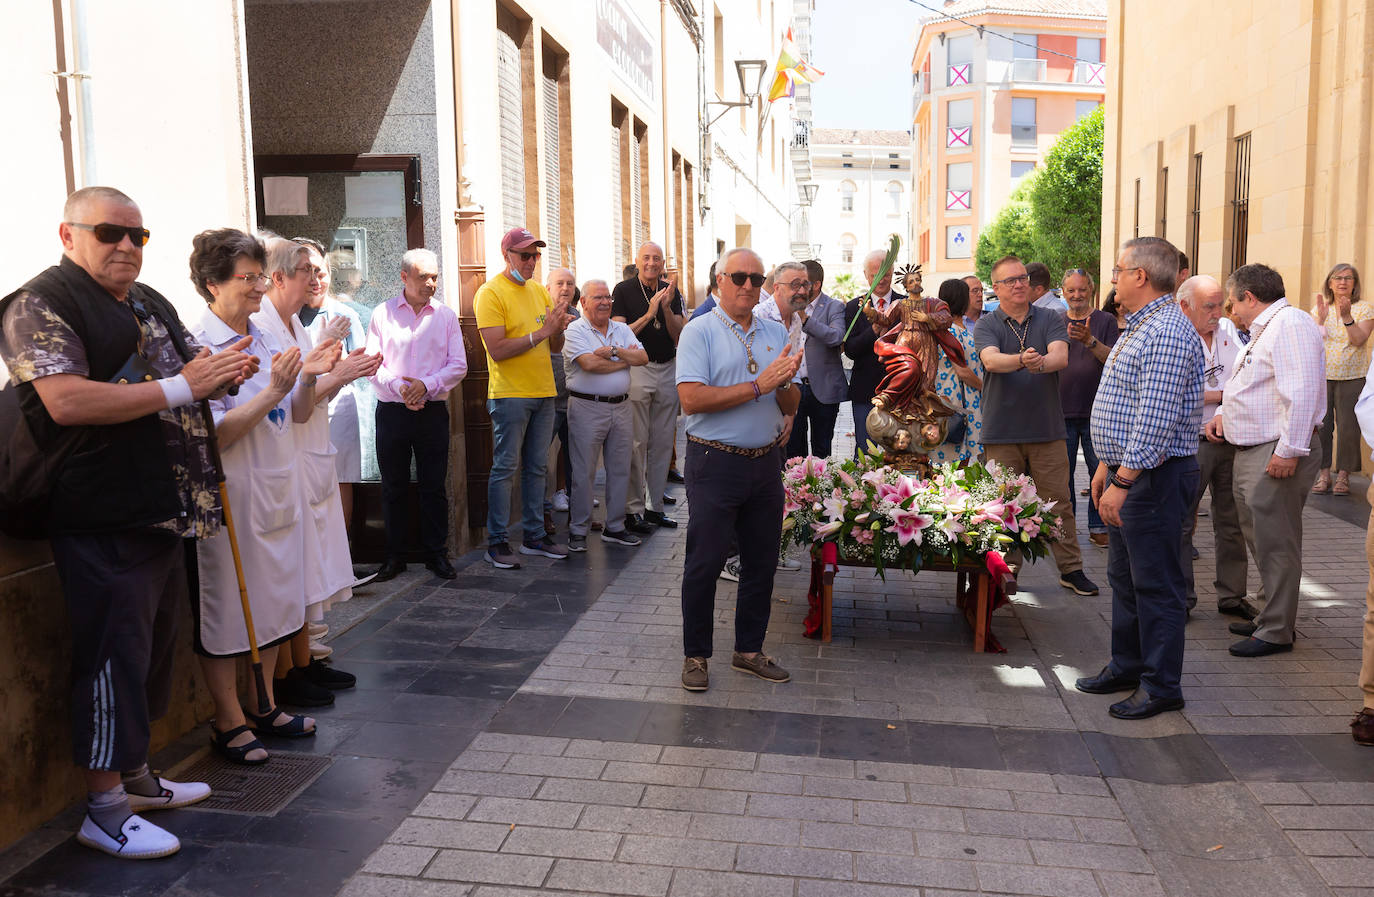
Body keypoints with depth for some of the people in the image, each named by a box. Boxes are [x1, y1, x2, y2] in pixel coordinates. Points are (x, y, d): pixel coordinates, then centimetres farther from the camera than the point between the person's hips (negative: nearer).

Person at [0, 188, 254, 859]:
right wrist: (179, 387, -23)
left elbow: (187, 377, 29)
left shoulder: (150, 303, 17)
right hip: (104, 520, -9)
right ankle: (104, 810, 9)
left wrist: (223, 372, 5)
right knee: (114, 655, -3)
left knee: (154, 649, 16)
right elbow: (66, 401, -24)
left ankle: (136, 776, 31)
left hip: (167, 512, 9)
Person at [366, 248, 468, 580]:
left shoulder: (446, 316, 7)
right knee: (393, 487, 7)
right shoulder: (383, 313, 4)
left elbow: (458, 365, 2)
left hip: (432, 412, 1)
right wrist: (399, 387, -17)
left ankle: (436, 555, 16)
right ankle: (395, 557, 17)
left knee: (434, 487, 5)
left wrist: (426, 384, -13)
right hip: (392, 412, 0)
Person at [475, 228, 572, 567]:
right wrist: (541, 332, -20)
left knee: (537, 467, 11)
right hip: (509, 394, -7)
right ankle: (497, 542, 4)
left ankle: (534, 536, 20)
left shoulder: (539, 291, 13)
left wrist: (560, 328, -7)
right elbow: (497, 349, -18)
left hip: (543, 392, 7)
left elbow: (556, 346, 14)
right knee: (505, 468, -3)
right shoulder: (491, 292, -8)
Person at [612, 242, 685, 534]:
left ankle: (655, 506, 17)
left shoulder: (671, 291, 9)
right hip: (637, 368, -5)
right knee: (637, 441, -5)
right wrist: (649, 314, -19)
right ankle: (633, 508, 3)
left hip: (668, 369, 5)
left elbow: (679, 337, 4)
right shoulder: (623, 290, -3)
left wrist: (667, 309, -12)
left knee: (663, 442, 8)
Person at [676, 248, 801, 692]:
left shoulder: (776, 333, 12)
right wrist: (758, 386, -17)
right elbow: (692, 400, -18)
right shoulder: (699, 331, -5)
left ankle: (749, 648, 27)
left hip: (765, 461, 5)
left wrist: (785, 383, -12)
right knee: (704, 563, 1)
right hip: (716, 462, -5)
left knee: (762, 562, 12)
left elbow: (789, 407, 11)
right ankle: (695, 655, 16)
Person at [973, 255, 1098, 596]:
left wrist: (1041, 363, -35)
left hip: (1047, 429, 1)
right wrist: (1021, 360, -38)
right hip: (1002, 431, -1)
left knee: (1059, 502, 6)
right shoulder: (986, 325, 2)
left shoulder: (1050, 320, 6)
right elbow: (991, 360, -18)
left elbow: (1061, 356, -12)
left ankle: (1071, 569, 17)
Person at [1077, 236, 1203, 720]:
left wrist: (1124, 480, -24)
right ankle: (1128, 666, 29)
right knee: (1124, 576, 17)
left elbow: (1156, 420, -25)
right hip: (1128, 472, 11)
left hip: (1155, 477, -11)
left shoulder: (1168, 332, -18)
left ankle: (1161, 686, 10)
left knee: (1155, 584, -1)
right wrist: (1108, 466, 19)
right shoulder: (1139, 327, 16)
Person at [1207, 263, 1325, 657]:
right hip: (1251, 451, 11)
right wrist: (1224, 414, 15)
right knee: (1260, 540, 17)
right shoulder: (1263, 331, 21)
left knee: (1275, 543, -4)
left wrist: (1289, 450, -26)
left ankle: (1276, 631, 3)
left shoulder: (1290, 324, -15)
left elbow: (1301, 392, -24)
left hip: (1277, 456, -11)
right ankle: (1269, 615, 28)